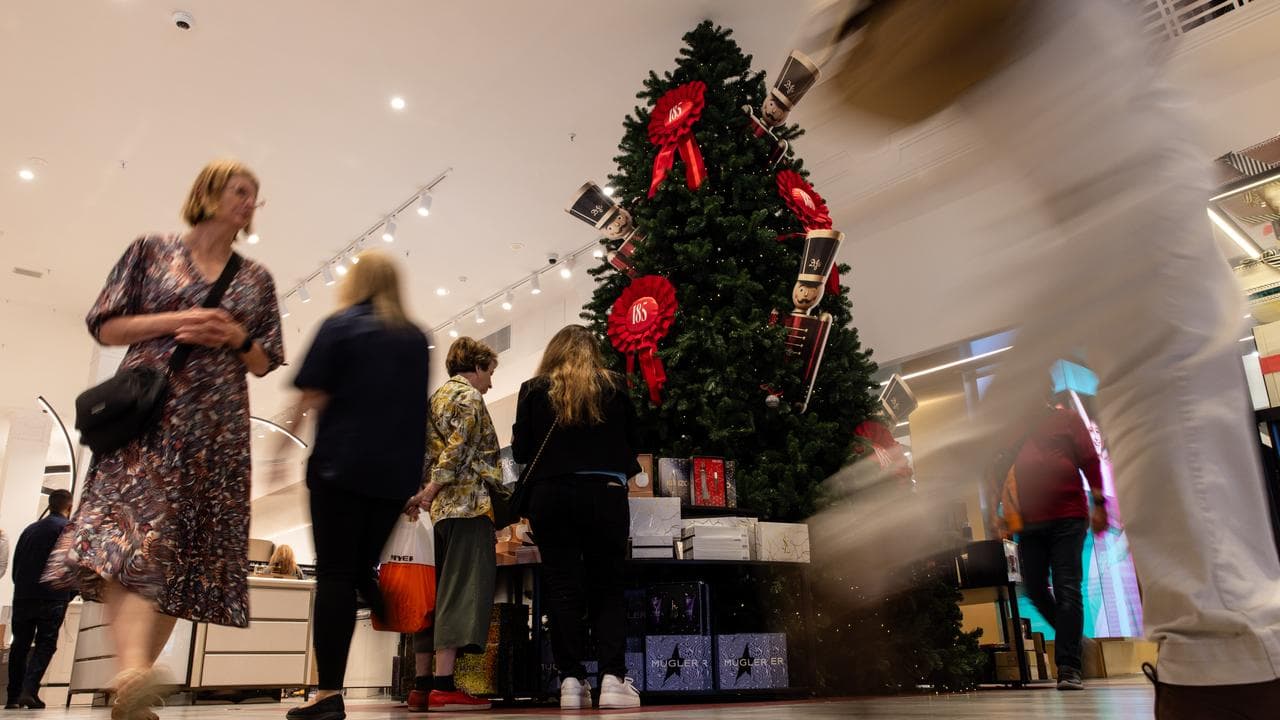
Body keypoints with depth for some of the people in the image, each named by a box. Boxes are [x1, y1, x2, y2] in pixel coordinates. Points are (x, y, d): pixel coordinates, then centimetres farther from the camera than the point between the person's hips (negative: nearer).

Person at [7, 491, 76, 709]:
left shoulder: (30, 529, 15)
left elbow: (15, 565, 16)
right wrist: (69, 595, 4)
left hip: (22, 598, 5)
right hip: (52, 599, -5)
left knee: (19, 646, 11)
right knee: (45, 645, -1)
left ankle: (13, 697, 12)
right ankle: (30, 690, -15)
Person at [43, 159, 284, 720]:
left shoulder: (257, 279, 18)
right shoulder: (151, 252, 11)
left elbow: (265, 363, 18)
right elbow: (105, 325, 7)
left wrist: (239, 339, -3)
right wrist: (174, 321, -8)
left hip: (219, 425, 3)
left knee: (190, 553, -4)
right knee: (135, 531, -25)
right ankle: (133, 668, -40)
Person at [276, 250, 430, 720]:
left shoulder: (339, 326, 0)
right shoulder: (417, 338, 14)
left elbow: (312, 395, -6)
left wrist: (283, 443, 4)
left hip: (341, 465, -5)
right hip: (397, 473, 5)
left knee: (335, 574, -3)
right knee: (364, 570, 16)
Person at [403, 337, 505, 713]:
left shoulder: (435, 397, 23)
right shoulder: (469, 396, -3)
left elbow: (426, 455, 18)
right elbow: (458, 449, -16)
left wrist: (424, 493, 14)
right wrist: (430, 491, -18)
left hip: (439, 508, 9)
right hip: (467, 503, -9)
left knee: (434, 592, 8)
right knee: (461, 590, -10)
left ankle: (421, 684, 9)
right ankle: (443, 685, -13)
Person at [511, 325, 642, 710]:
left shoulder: (534, 390, 4)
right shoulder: (615, 387, 5)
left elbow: (520, 450, 6)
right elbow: (632, 444, 13)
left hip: (551, 495, 0)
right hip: (604, 495, 0)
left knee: (562, 589, 5)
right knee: (608, 588, 6)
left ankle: (571, 680, 3)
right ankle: (612, 678, -3)